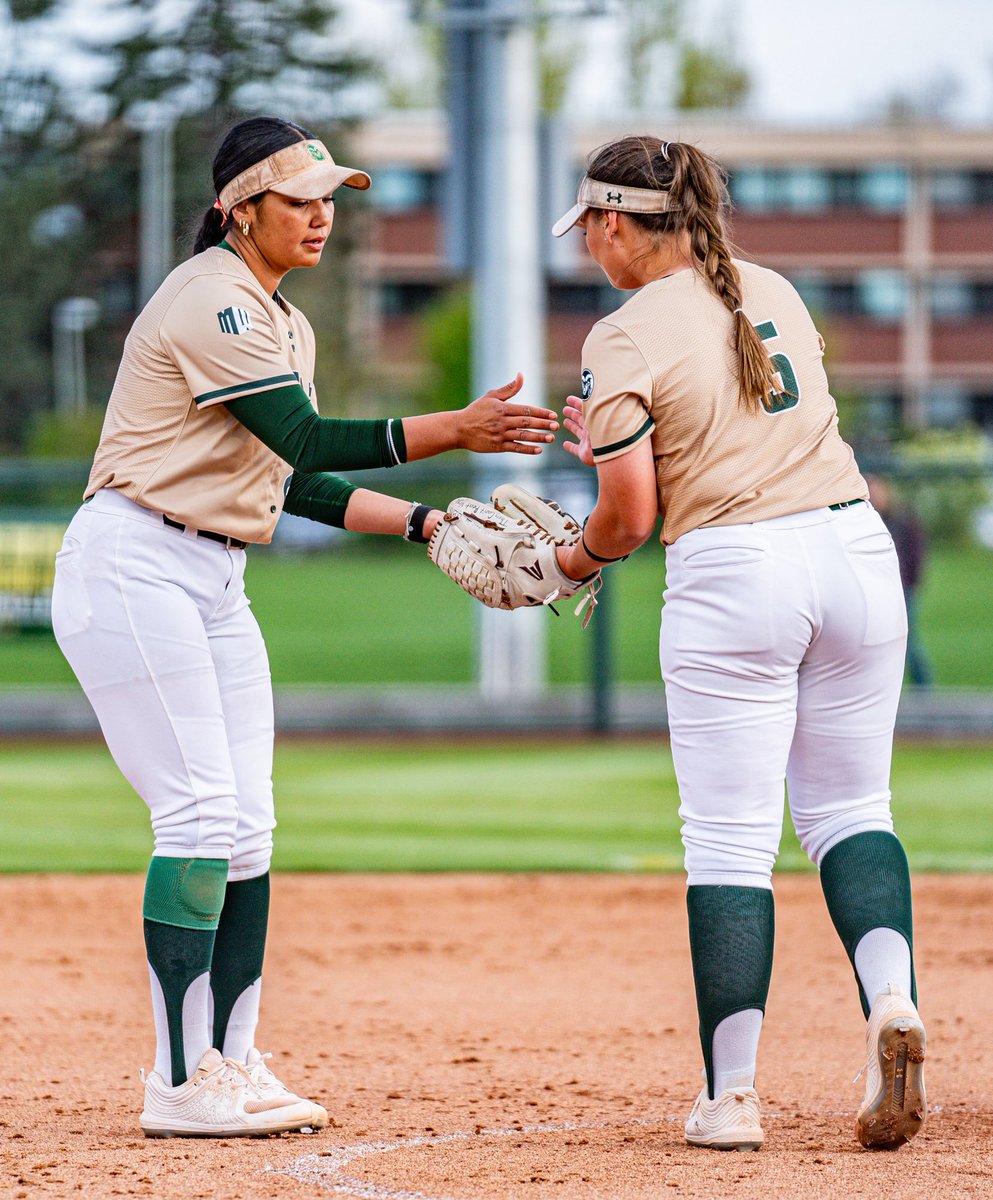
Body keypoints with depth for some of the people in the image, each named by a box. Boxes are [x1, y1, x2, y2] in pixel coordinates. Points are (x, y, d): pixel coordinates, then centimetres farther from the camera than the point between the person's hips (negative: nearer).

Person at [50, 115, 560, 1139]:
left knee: (245, 827, 6)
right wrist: (457, 431, -28)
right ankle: (181, 1082, -13)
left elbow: (295, 481, 16)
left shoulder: (283, 324, 16)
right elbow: (307, 443, -24)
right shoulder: (212, 304, -16)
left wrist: (425, 523, 7)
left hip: (214, 581, 10)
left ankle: (231, 1066, 10)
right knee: (202, 815, -14)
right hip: (133, 566, -10)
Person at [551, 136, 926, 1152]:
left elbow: (631, 515, -10)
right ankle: (891, 1001, -10)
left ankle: (730, 1097, 1)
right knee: (847, 806, 15)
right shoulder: (774, 292, 12)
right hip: (853, 544, 5)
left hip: (732, 572, -5)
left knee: (729, 837, 0)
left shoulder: (624, 340, -7)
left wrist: (579, 557, 12)